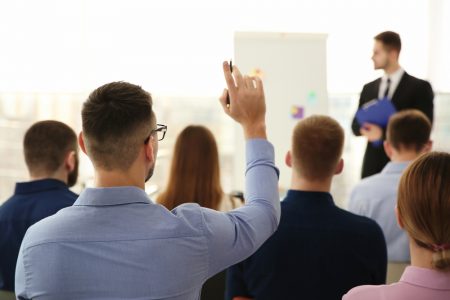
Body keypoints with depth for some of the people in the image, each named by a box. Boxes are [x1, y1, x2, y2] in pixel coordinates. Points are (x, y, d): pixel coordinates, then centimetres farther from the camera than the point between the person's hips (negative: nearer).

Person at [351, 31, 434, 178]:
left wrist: (383, 134, -19)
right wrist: (366, 128, -13)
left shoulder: (420, 87, -4)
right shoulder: (369, 88, 13)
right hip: (372, 166, 5)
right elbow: (356, 125, 11)